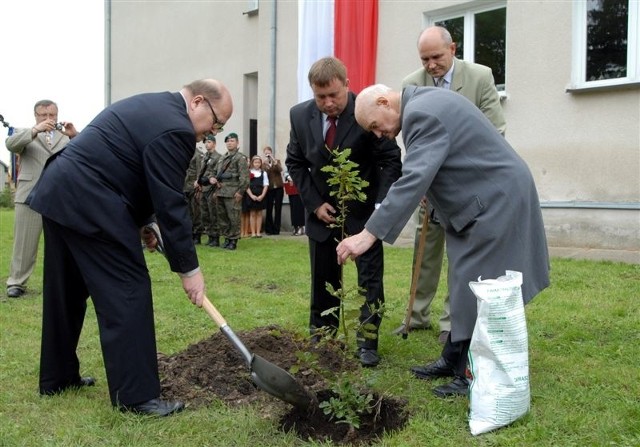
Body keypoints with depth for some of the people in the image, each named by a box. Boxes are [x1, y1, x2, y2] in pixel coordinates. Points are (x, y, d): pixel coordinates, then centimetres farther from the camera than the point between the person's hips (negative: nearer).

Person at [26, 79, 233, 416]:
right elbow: (170, 204, -16)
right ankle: (136, 395, -2)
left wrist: (139, 223, 20)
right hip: (88, 203, -11)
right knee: (127, 292, -6)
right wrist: (188, 269, -10)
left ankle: (56, 378, 31)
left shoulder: (151, 106, 18)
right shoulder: (174, 129, -15)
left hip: (57, 192, 11)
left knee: (66, 292, 19)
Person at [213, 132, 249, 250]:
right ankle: (227, 238, 19)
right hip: (221, 192, 8)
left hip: (233, 194, -8)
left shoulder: (241, 158, -4)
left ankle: (233, 241, 1)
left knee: (233, 218, -5)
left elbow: (244, 177, -11)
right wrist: (216, 180, 7)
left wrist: (240, 192, -16)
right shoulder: (223, 158, 20)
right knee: (222, 217, 10)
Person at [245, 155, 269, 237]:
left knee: (259, 213, 5)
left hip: (260, 196, 1)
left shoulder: (264, 173, 5)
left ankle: (258, 232, 9)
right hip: (251, 196, -1)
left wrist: (262, 195, -10)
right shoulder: (248, 173, 1)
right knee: (252, 213, 2)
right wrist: (251, 195, -13)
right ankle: (253, 232, 5)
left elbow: (266, 185, 2)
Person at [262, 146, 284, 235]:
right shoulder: (263, 163, 4)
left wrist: (273, 160, -19)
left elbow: (280, 169, -12)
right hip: (269, 188, -1)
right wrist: (265, 163, -17)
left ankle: (276, 229, 5)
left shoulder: (277, 161, 7)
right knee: (269, 209, -2)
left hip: (278, 187, 1)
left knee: (278, 208, 2)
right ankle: (269, 229, 5)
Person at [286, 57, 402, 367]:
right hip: (322, 207, 3)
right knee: (323, 276, 11)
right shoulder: (300, 115, -9)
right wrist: (314, 203, -7)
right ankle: (321, 337, 24)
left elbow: (391, 160, -14)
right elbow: (295, 163, 2)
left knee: (370, 275, -3)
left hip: (363, 207, -3)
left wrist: (383, 205, -25)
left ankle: (367, 343, 4)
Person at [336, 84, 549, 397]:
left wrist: (369, 234, -35)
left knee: (475, 287, -6)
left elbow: (413, 180, -32)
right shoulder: (423, 101, 10)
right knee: (465, 286, 13)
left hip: (497, 200, -11)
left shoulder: (421, 113, -22)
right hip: (483, 198, 11)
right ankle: (454, 362, 22)